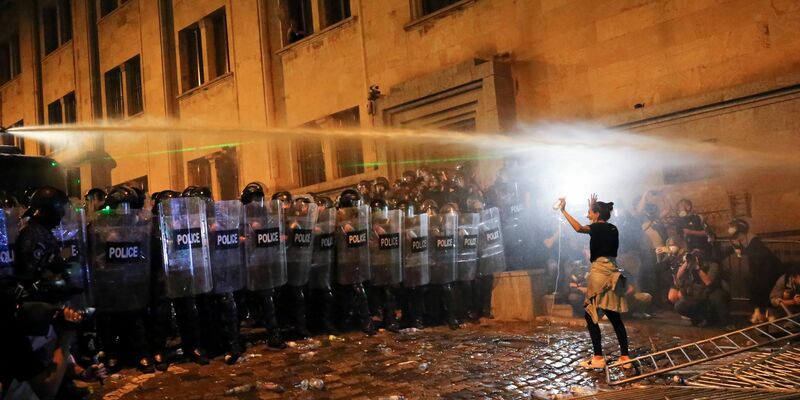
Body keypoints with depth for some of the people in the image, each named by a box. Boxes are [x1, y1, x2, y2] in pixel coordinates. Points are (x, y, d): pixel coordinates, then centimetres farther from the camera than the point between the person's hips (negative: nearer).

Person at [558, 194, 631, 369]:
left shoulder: (599, 228, -8)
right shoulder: (612, 229, 14)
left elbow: (579, 228, -29)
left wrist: (563, 210, -27)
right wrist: (593, 207, 44)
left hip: (600, 273, -8)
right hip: (612, 273, 8)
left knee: (590, 315, 0)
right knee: (615, 318, 10)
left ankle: (598, 358, -2)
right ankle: (625, 357, 9)